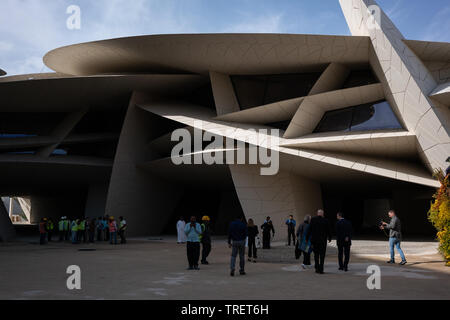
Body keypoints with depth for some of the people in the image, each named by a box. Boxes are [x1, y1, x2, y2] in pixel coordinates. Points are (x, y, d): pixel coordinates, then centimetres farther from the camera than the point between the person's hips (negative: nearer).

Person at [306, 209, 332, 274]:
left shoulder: (313, 219, -3)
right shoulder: (325, 220, -5)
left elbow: (309, 229, -3)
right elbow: (328, 230, 2)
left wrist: (307, 238, 4)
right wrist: (329, 238, 17)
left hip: (314, 240, 2)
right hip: (322, 240, -1)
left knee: (316, 254, 14)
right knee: (322, 255, 5)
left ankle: (317, 268, 13)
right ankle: (321, 269, 1)